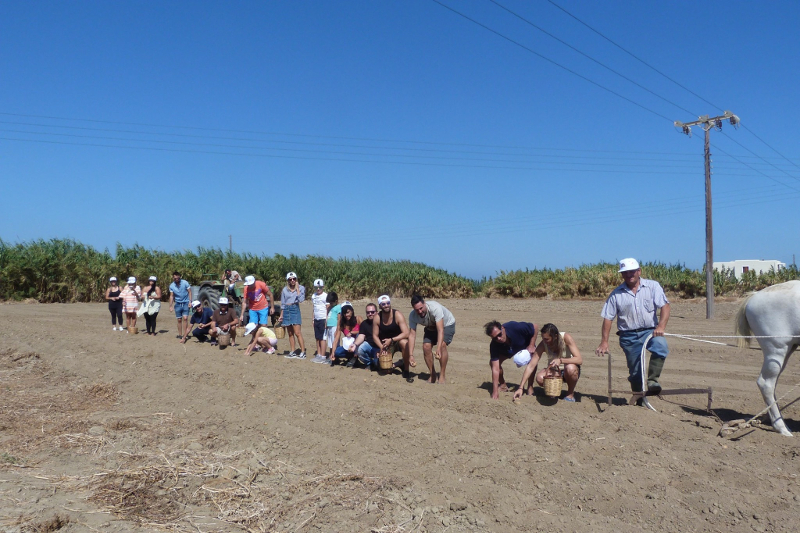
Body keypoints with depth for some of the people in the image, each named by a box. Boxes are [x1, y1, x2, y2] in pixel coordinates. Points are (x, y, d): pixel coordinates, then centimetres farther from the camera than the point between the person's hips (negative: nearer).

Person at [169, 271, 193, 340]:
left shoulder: (185, 283, -10)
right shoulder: (171, 285, 0)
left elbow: (189, 292, -4)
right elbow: (171, 296, 5)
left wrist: (190, 301, -11)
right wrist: (171, 306, -1)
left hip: (185, 303, -3)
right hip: (178, 304, 3)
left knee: (185, 318, -13)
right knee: (179, 320, 8)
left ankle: (185, 334, -10)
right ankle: (180, 334, 16)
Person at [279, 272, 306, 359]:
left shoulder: (301, 288, 0)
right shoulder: (285, 290, 9)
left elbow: (301, 299, -15)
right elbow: (282, 304, 15)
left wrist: (297, 288, -10)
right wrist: (281, 315, 13)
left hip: (295, 310, -4)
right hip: (286, 311, 4)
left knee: (297, 333, -11)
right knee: (290, 333, 9)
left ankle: (303, 352, -8)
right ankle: (292, 352, 14)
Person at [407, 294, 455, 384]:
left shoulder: (435, 308, -41)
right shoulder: (412, 316, -26)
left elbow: (440, 330, -45)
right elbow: (412, 335, -26)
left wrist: (438, 349, -56)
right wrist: (411, 355, -35)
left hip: (447, 324, -4)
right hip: (431, 327, 4)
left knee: (442, 344, -27)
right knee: (426, 346, -16)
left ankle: (442, 376, -19)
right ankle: (433, 376, 0)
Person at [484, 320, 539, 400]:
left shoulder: (516, 327, -43)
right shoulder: (494, 345, -36)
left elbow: (535, 327, -24)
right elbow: (495, 368, -37)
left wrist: (531, 345, -29)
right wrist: (495, 392, -41)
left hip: (526, 345, -1)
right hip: (507, 351, 2)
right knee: (492, 362, -19)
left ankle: (530, 387, -12)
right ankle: (503, 385, 6)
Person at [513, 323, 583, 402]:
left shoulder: (566, 338, -23)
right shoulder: (543, 344, -17)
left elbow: (579, 360, -28)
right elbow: (531, 366, -18)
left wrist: (561, 360, -43)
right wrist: (521, 388, -25)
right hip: (554, 371, 2)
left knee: (570, 368, -38)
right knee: (540, 378, -30)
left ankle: (570, 394, -8)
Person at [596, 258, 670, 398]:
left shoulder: (653, 286, 4)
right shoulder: (616, 294, 5)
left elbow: (665, 306, -6)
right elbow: (607, 318, 5)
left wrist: (661, 326, -23)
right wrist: (604, 342, -1)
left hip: (650, 331, -1)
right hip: (628, 336, 1)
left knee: (661, 346, -33)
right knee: (635, 370, 2)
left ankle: (652, 379, -23)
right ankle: (640, 399, 20)